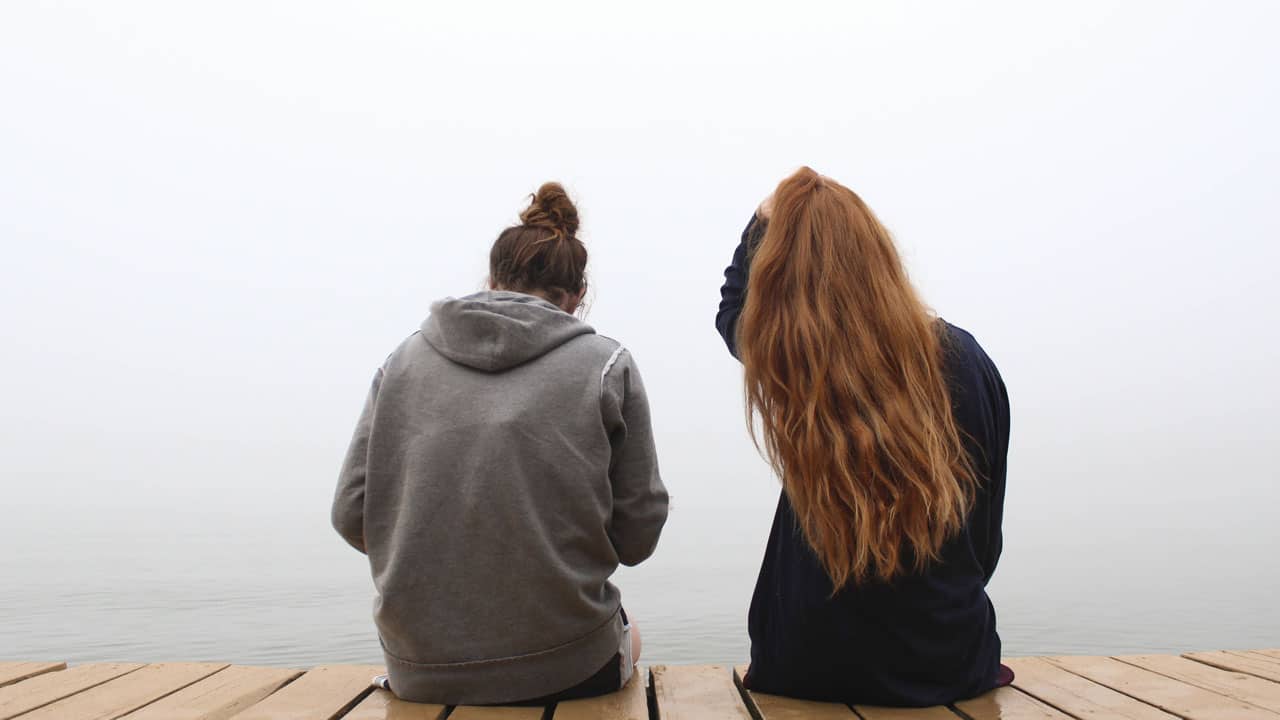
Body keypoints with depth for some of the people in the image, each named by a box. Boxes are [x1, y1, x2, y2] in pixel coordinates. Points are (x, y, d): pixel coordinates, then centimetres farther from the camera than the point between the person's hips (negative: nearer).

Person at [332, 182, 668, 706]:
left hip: (417, 670, 3)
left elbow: (351, 516, 0)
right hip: (565, 668, -3)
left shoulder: (403, 359, 1)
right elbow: (637, 535, -4)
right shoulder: (606, 365, -6)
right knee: (629, 635, 33)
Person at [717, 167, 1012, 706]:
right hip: (954, 663, 2)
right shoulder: (962, 358, -12)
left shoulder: (780, 354, -16)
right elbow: (986, 530, 0)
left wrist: (766, 221, 21)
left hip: (813, 668, -1)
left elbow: (733, 308, 11)